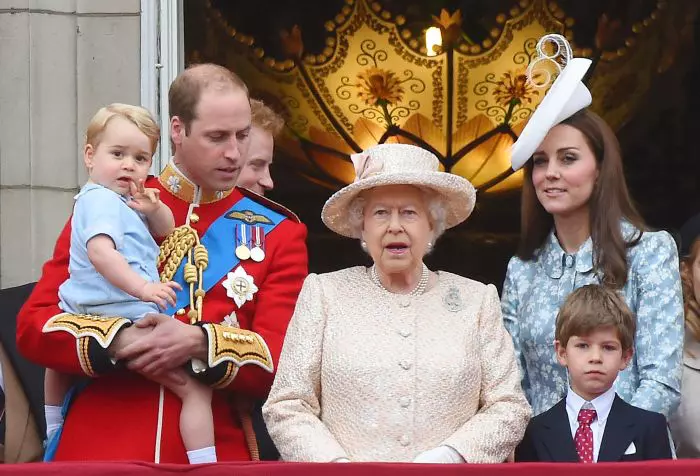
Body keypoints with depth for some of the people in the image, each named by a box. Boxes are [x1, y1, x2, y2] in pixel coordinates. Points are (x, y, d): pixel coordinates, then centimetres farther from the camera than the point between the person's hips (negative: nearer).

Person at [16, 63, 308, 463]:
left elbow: (283, 360, -4)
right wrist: (120, 342, -18)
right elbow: (33, 325, -1)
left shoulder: (278, 233, 4)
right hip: (98, 449, 0)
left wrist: (201, 343, -21)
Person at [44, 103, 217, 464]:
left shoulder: (123, 201, 19)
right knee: (197, 388, -15)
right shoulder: (101, 200, -13)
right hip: (127, 319, -11)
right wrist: (142, 287, -38)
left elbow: (166, 229, 21)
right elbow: (100, 251, -30)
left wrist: (153, 210, -2)